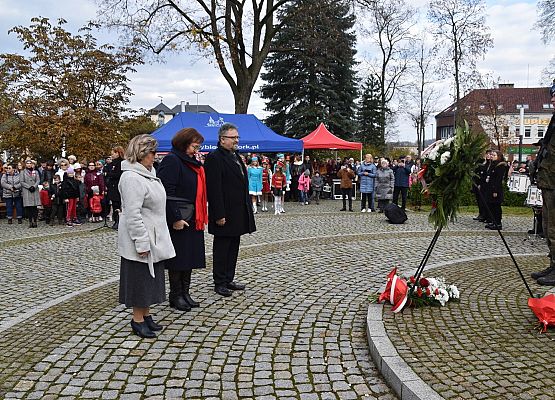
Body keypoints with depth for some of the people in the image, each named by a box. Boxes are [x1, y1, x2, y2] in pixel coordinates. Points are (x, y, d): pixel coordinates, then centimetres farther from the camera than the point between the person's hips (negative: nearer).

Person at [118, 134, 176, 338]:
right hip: (141, 239, -10)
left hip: (154, 238, 10)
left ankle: (146, 314, 29)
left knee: (151, 278, 17)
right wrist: (141, 243, -24)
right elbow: (133, 214, -24)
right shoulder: (131, 177, -20)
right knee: (140, 279, 1)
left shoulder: (148, 173, 12)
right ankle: (137, 320, 14)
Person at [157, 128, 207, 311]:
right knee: (178, 256, 1)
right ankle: (175, 296, 13)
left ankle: (185, 293, 23)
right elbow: (167, 192, -20)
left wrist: (200, 217, 13)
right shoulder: (171, 160, -13)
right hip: (178, 219, -9)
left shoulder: (192, 162, 15)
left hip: (193, 220, 9)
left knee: (190, 255, 12)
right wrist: (175, 218, -22)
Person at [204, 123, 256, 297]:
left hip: (238, 214, 9)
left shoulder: (236, 157, 16)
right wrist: (219, 215, -22)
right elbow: (214, 189, -19)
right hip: (225, 214, -9)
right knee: (222, 248, 2)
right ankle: (219, 283, 12)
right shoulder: (214, 158, -13)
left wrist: (247, 209, 17)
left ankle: (229, 280, 25)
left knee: (233, 248, 15)